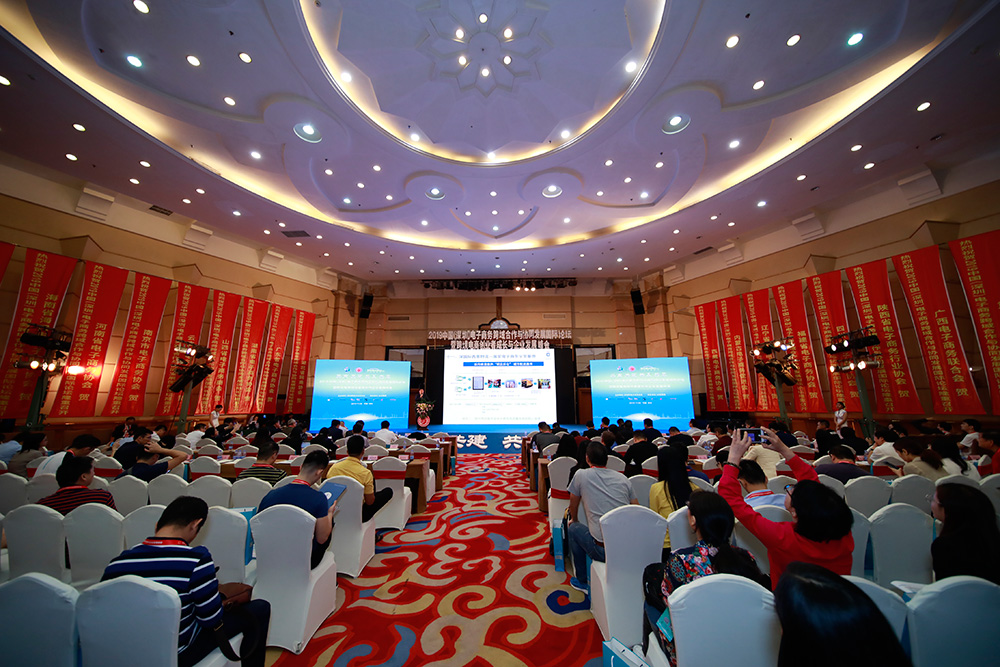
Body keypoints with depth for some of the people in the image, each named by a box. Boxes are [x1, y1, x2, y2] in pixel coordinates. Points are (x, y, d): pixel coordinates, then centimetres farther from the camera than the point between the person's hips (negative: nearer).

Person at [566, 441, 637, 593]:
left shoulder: (581, 475, -1)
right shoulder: (622, 477, 8)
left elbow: (573, 505, 15)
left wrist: (573, 520, 37)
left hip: (604, 550, -5)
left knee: (573, 528, 21)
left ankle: (582, 582, 31)